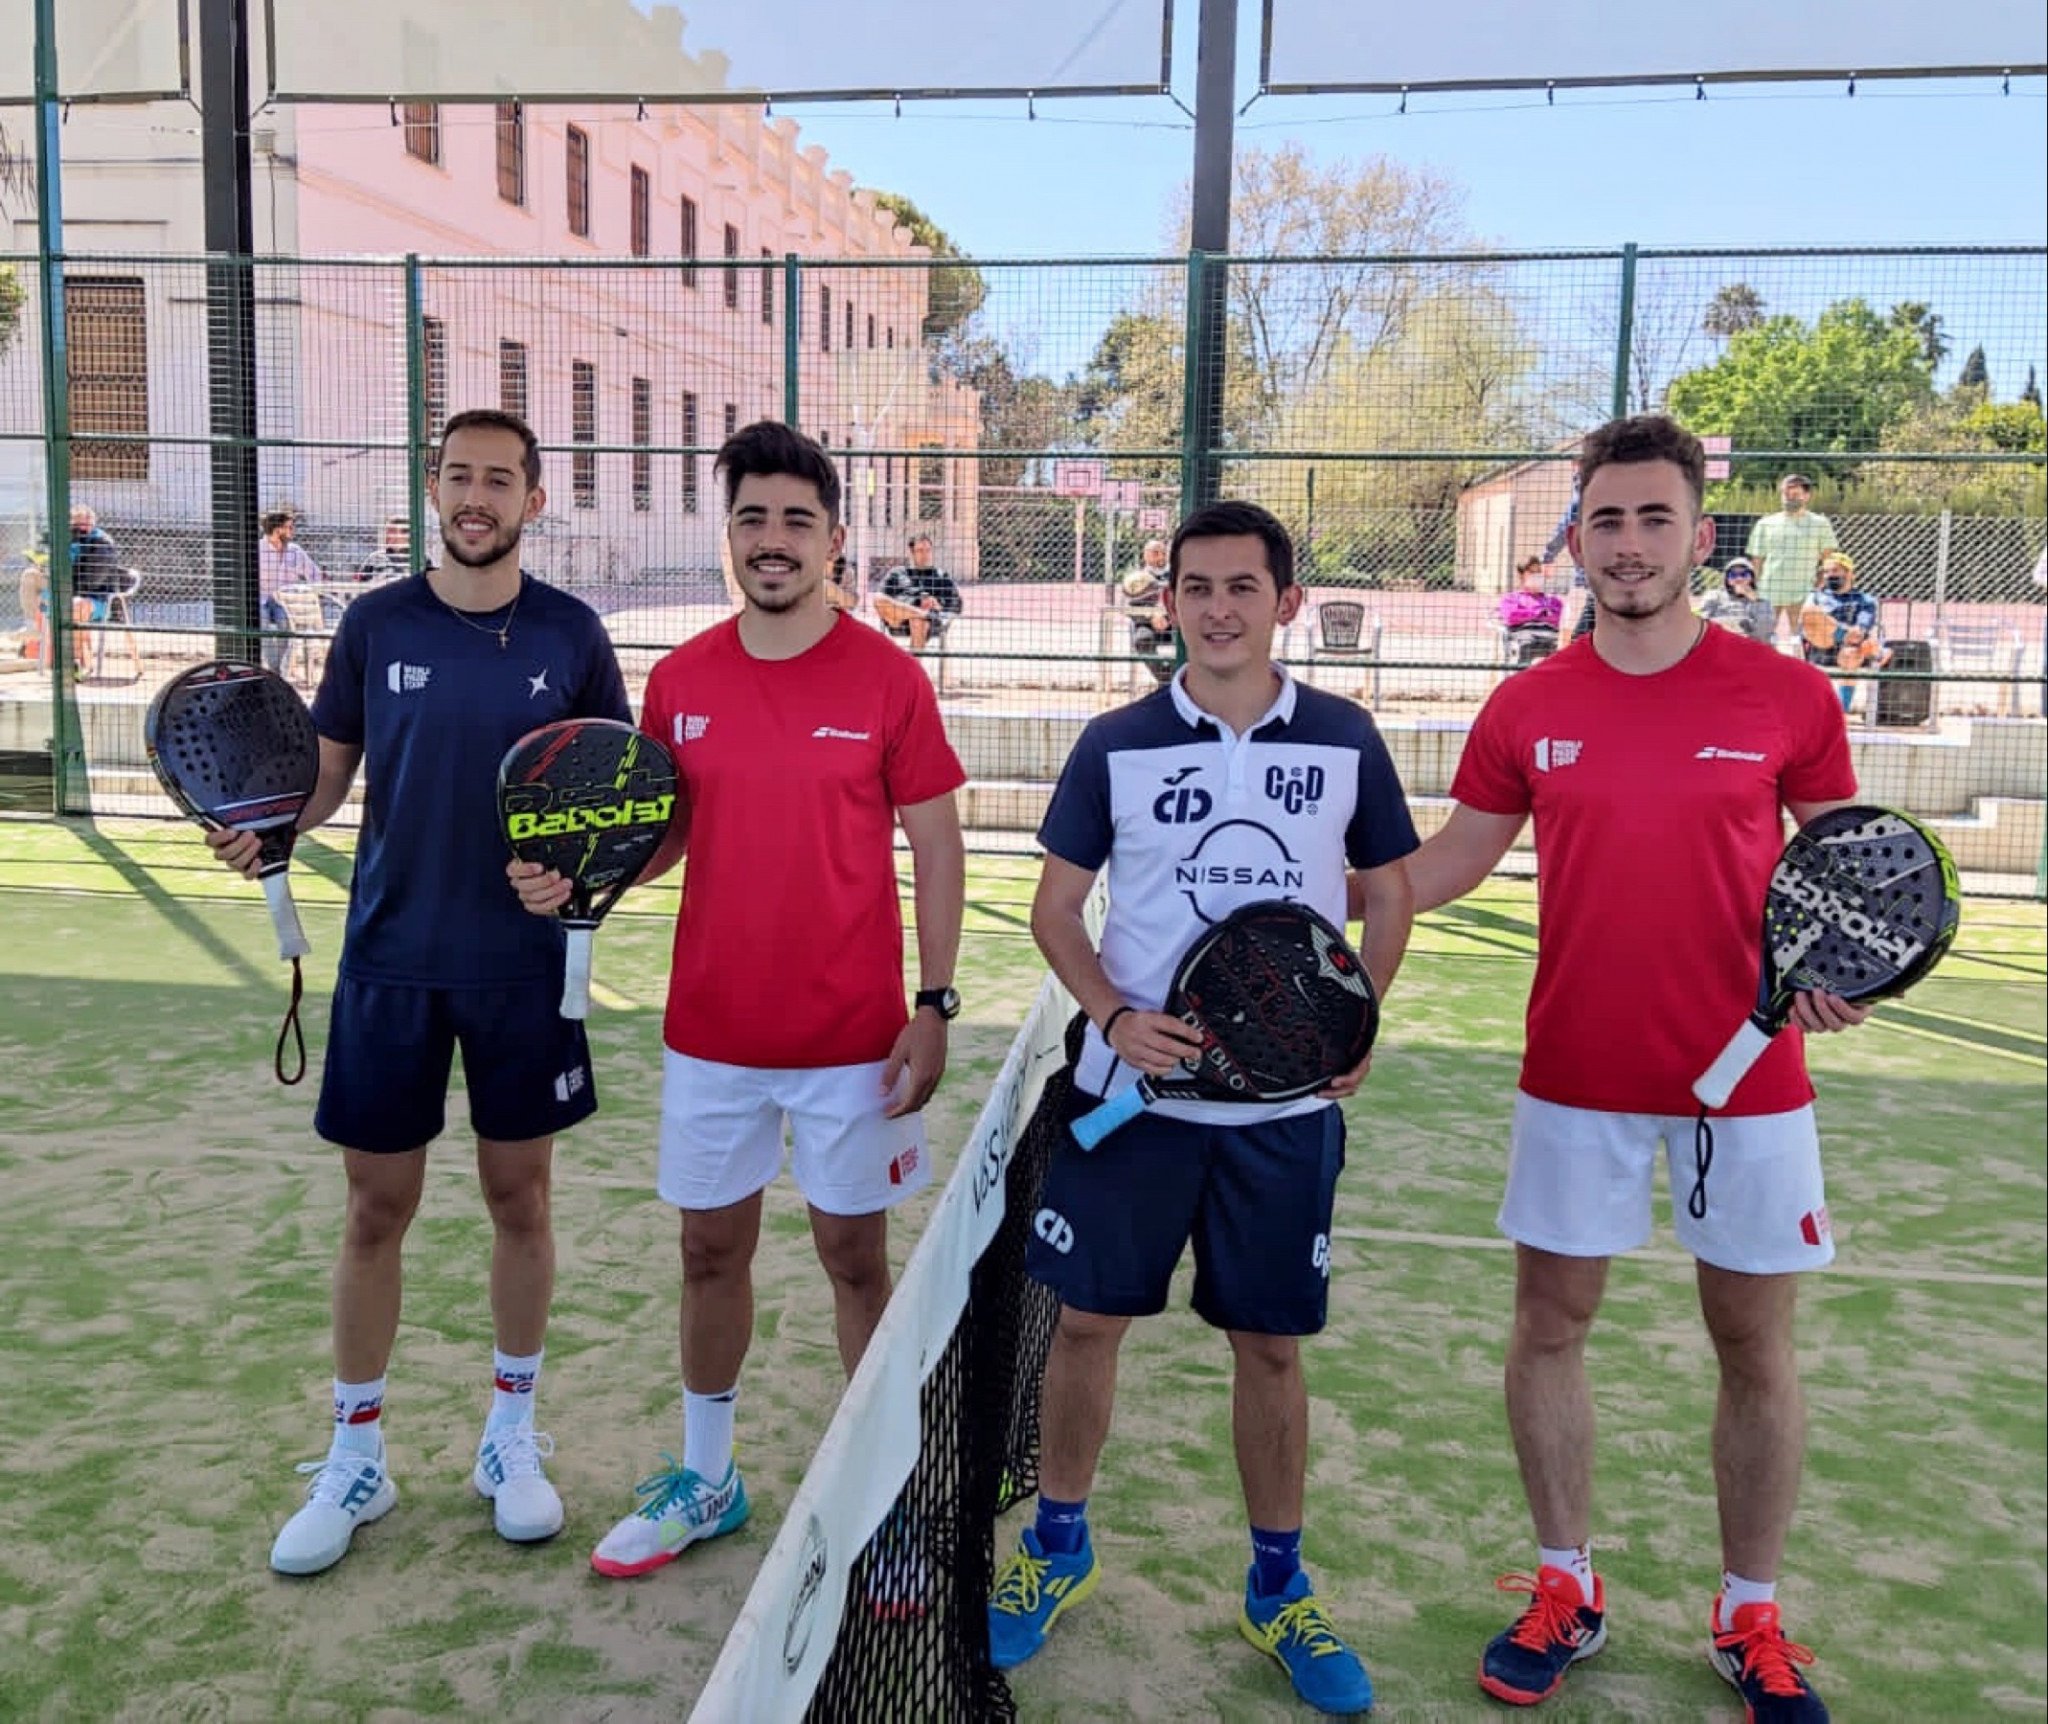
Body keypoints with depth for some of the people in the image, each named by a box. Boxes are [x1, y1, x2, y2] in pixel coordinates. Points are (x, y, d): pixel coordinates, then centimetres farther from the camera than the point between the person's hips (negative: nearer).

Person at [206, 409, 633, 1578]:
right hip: (391, 959, 1)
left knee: (520, 1197, 10)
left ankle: (513, 1435, 28)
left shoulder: (571, 634, -1)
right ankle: (356, 1457, 24)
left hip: (526, 964, 0)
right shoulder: (376, 624, 1)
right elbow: (329, 768, 9)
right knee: (377, 1209, 7)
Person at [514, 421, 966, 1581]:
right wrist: (576, 884, -8)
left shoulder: (886, 678, -7)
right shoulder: (680, 681, 2)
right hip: (711, 1034, 3)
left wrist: (933, 1005, -10)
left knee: (855, 1256, 8)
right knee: (713, 1248, 15)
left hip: (852, 1039, -3)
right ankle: (705, 1482, 34)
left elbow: (936, 846, -4)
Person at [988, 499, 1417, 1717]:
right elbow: (1057, 904, 3)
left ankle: (1279, 1588, 29)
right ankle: (1058, 1551, 32)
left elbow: (1389, 895, 9)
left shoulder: (1345, 742, -1)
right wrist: (1112, 1014, -14)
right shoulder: (1115, 745, -3)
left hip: (1287, 1105, 0)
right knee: (1088, 1321, 9)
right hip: (1132, 1089, 0)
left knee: (1271, 1343, 10)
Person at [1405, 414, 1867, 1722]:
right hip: (1576, 1082, 2)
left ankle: (1751, 1618, 30)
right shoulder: (1527, 709, -1)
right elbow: (1453, 859, 9)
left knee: (1757, 1345, 9)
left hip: (1749, 1082, -1)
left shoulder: (1788, 696, -6)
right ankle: (1567, 1591, 29)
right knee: (1549, 1326, 9)